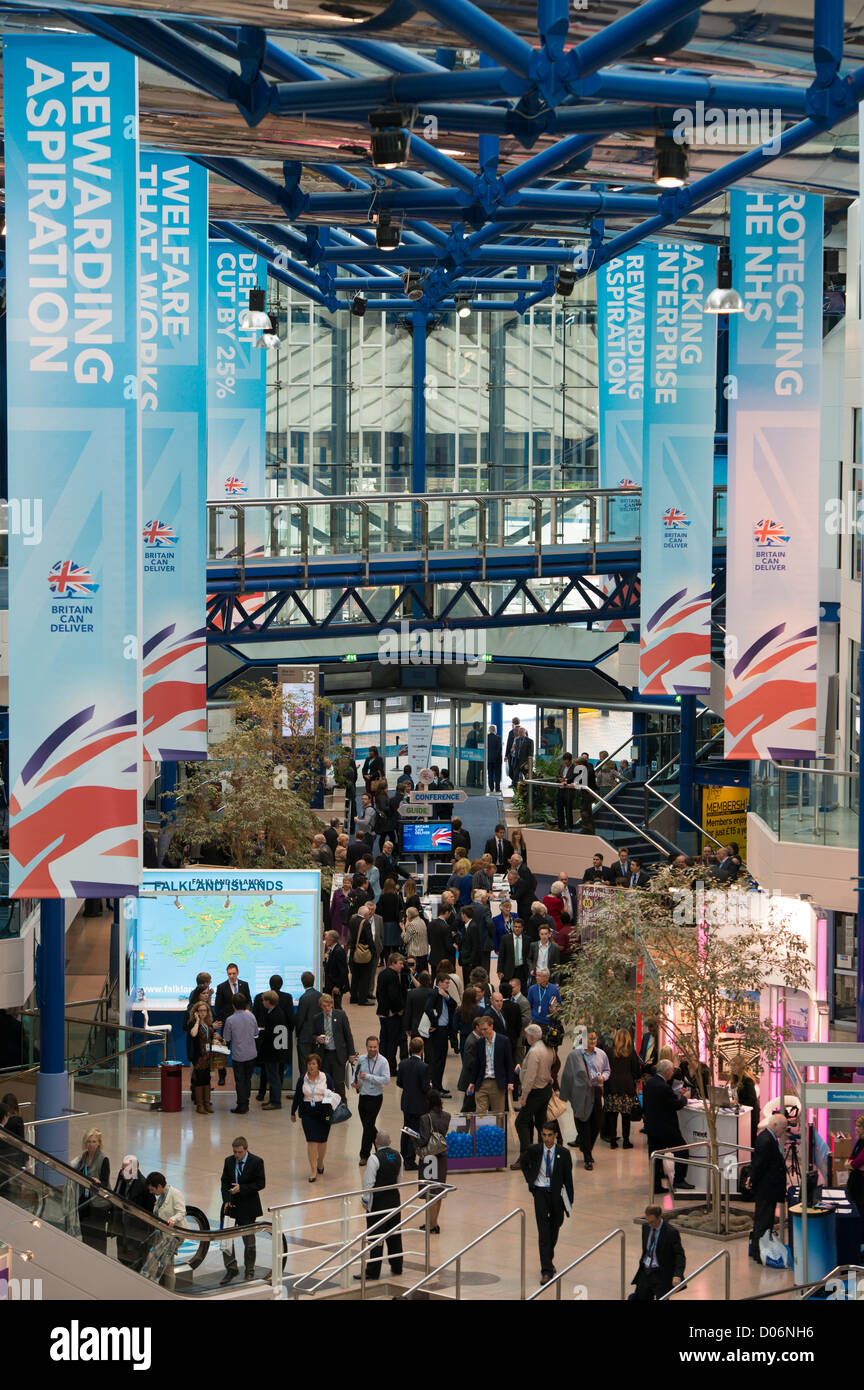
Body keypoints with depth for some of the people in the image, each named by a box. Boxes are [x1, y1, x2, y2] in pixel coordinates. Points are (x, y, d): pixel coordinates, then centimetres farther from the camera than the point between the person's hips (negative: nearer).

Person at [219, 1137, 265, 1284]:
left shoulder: (256, 1162, -9)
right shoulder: (229, 1161, 2)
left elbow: (261, 1183, -12)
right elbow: (224, 1182, 6)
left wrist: (241, 1188, -21)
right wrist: (226, 1200, -8)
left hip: (248, 1206, -3)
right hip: (231, 1205, 3)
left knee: (249, 1239, 8)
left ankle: (249, 1270, 22)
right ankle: (231, 1269, 7)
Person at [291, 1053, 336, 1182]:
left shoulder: (326, 1078, -1)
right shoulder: (302, 1079, 1)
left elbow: (332, 1094, 10)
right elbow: (297, 1097, 10)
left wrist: (332, 1096, -13)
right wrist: (293, 1113, 16)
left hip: (323, 1112, 0)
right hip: (308, 1113, 0)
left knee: (322, 1140, 10)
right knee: (311, 1141, -6)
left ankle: (320, 1163, 37)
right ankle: (314, 1171, -3)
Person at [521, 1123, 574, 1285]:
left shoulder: (563, 1153, -6)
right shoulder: (534, 1150, -4)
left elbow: (568, 1177, 0)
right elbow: (524, 1163, 18)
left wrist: (569, 1200, 0)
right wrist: (530, 1179, 6)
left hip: (556, 1193, 1)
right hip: (540, 1192, -1)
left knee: (554, 1229, 15)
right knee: (543, 1231, -10)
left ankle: (549, 1259, 40)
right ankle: (546, 1270, -13)